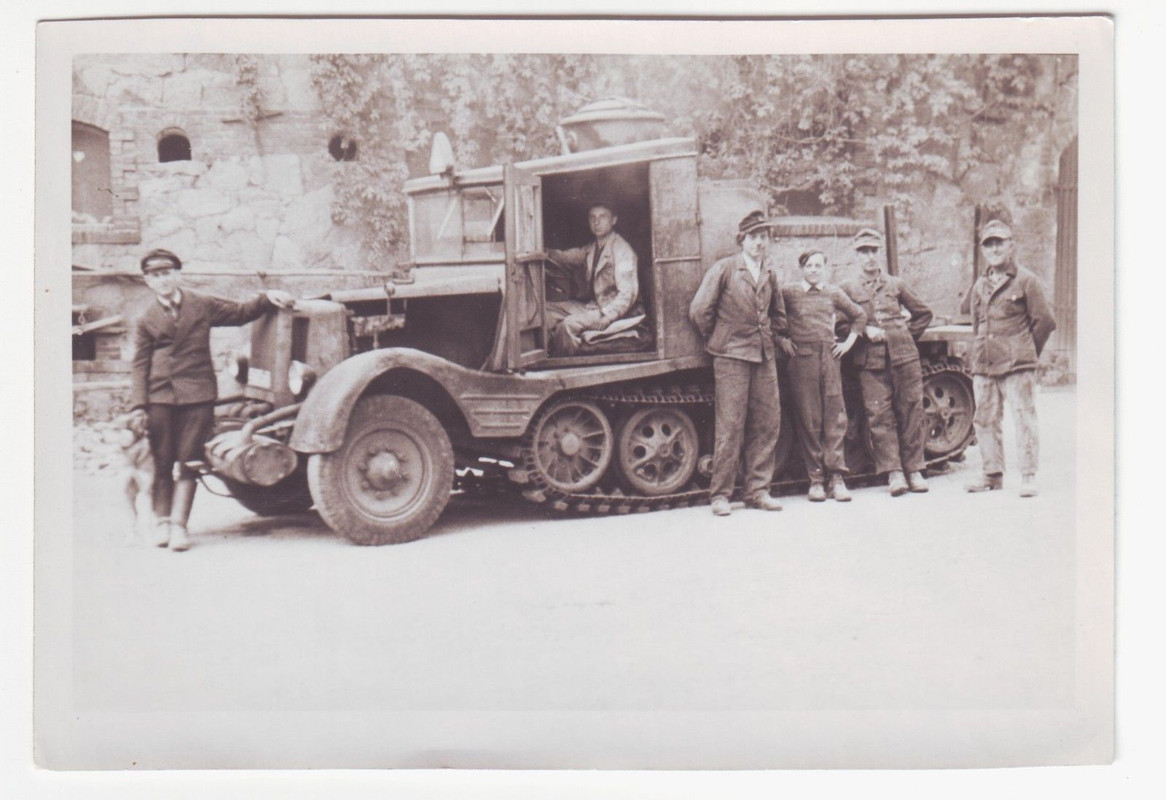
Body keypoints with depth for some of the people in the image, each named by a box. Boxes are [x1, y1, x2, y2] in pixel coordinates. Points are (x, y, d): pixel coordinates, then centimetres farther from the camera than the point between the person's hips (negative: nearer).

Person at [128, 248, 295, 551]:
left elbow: (239, 313, 20)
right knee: (161, 464, 3)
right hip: (159, 397, 0)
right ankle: (163, 523, 14)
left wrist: (267, 298, 4)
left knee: (187, 463, -2)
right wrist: (139, 405, -3)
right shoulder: (145, 320, 9)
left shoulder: (202, 305, 10)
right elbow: (140, 365, 7)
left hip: (197, 394, 0)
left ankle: (179, 526, 0)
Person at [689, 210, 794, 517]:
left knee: (768, 423, 3)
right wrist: (717, 339, 3)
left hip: (765, 356, 6)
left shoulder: (769, 273, 14)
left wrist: (778, 337, 18)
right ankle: (720, 494, 0)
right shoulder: (724, 269, -4)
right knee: (730, 425, -7)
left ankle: (758, 490, 12)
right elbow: (699, 310, -6)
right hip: (731, 356, -6)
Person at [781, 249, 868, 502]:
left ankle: (837, 477, -1)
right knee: (809, 419, -1)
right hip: (802, 358, -2)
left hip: (829, 356, 2)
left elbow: (859, 315, 24)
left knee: (835, 417, -3)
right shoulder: (789, 292, 6)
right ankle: (816, 478, 3)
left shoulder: (833, 293, 14)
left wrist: (848, 342, 15)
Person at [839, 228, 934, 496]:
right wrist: (865, 330, -9)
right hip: (870, 361, -1)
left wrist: (907, 335, 9)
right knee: (880, 415, -7)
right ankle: (893, 473, -6)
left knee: (911, 412, 0)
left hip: (904, 356, 2)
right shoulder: (848, 288, 9)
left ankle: (914, 470, 6)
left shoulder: (896, 284, 14)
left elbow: (923, 313, 21)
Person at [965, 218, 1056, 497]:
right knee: (984, 419, 8)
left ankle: (1028, 477, -2)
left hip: (1017, 365, -6)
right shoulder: (980, 285, 15)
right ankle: (993, 474, 18)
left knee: (1024, 419, -6)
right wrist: (977, 357, 15)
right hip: (983, 366, 6)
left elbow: (1044, 321, 2)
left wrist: (1025, 353, 6)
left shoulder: (1025, 280, -1)